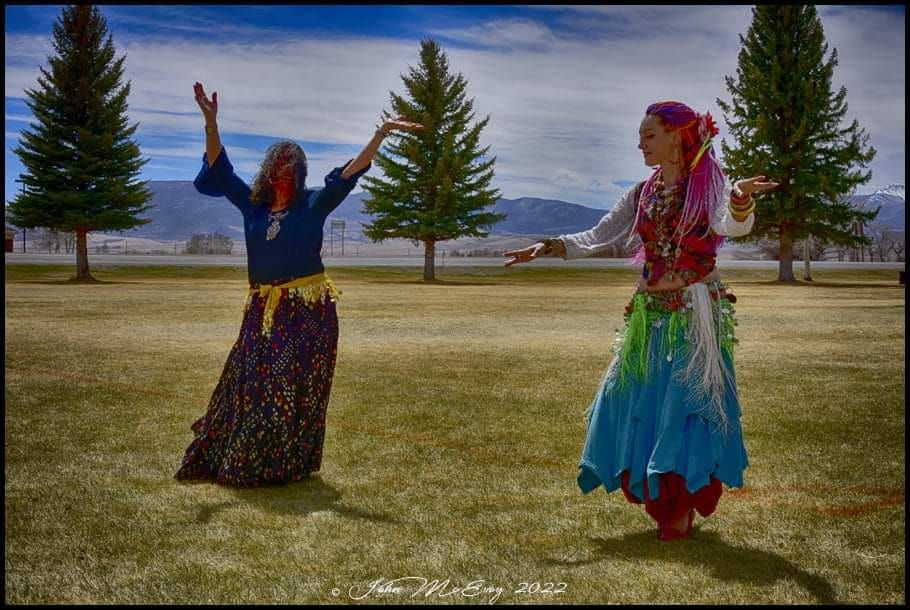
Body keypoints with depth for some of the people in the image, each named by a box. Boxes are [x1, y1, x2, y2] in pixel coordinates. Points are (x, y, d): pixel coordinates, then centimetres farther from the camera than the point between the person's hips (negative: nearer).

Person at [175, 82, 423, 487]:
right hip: (263, 309, 3)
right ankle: (233, 461, 22)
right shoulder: (251, 204, 8)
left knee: (295, 389, 0)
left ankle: (286, 465, 11)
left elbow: (351, 172, -8)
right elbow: (219, 168, 4)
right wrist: (210, 122, -8)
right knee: (248, 384, 7)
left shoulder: (314, 205, 0)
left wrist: (383, 131, -16)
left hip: (308, 309, -3)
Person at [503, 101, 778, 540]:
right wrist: (547, 247, 0)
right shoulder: (643, 194, 10)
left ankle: (684, 508, 11)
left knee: (687, 405, -4)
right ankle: (661, 501, 22)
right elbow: (596, 238, 12)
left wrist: (741, 198, -49)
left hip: (696, 314, -5)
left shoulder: (709, 185, -6)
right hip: (650, 314, 6)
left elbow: (734, 226, -27)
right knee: (639, 407, 5)